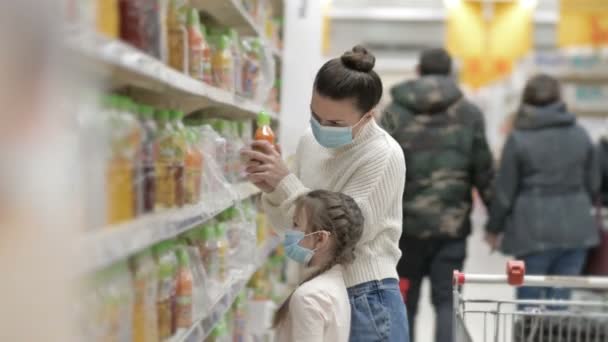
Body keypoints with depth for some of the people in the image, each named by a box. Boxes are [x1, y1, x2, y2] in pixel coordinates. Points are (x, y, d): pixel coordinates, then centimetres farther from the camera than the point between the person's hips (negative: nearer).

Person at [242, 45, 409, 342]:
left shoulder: (383, 156, -15)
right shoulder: (310, 142, 4)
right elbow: (291, 226, 10)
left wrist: (285, 181, -22)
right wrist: (272, 191, -12)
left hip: (366, 304, -7)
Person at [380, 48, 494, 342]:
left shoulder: (396, 112, 2)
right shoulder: (469, 114, 3)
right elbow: (484, 171, 3)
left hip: (407, 223, 0)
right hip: (452, 225, 0)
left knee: (403, 303, 10)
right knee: (447, 301, 4)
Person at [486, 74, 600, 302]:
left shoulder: (518, 140, -6)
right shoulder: (580, 136, 7)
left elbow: (505, 191, -3)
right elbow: (593, 184, 13)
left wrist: (494, 228, 10)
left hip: (534, 232, -3)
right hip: (576, 231, 4)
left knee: (529, 300, 5)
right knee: (560, 299, 7)